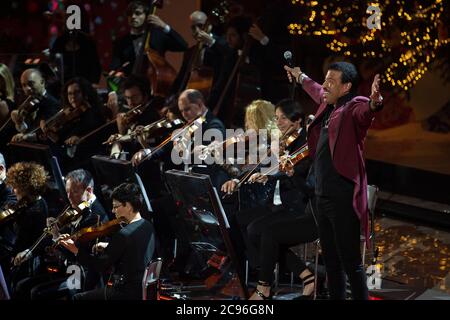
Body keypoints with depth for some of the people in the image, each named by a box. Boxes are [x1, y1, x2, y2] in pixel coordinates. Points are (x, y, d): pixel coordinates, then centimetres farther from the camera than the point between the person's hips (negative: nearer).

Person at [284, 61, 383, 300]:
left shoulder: (353, 108, -12)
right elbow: (317, 92, 37)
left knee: (350, 262, -8)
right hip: (322, 197, 9)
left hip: (343, 199, -9)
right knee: (331, 260, 16)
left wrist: (374, 102, -59)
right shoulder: (327, 105, 13)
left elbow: (366, 111, -36)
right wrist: (301, 78, 55)